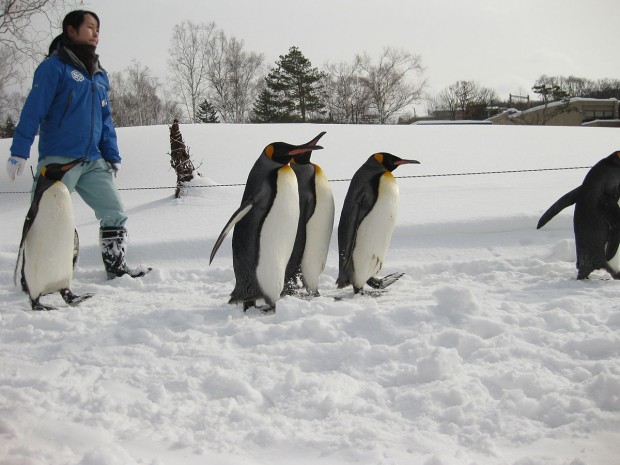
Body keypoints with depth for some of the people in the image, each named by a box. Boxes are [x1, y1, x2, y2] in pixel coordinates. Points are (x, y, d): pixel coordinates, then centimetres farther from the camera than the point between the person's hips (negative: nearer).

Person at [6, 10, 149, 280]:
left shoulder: (100, 75, 17)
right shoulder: (55, 66, -5)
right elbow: (32, 111, -10)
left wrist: (113, 157, 14)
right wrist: (19, 152, -16)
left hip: (93, 162, 7)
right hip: (59, 162, -6)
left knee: (115, 214, 3)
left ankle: (116, 268, 13)